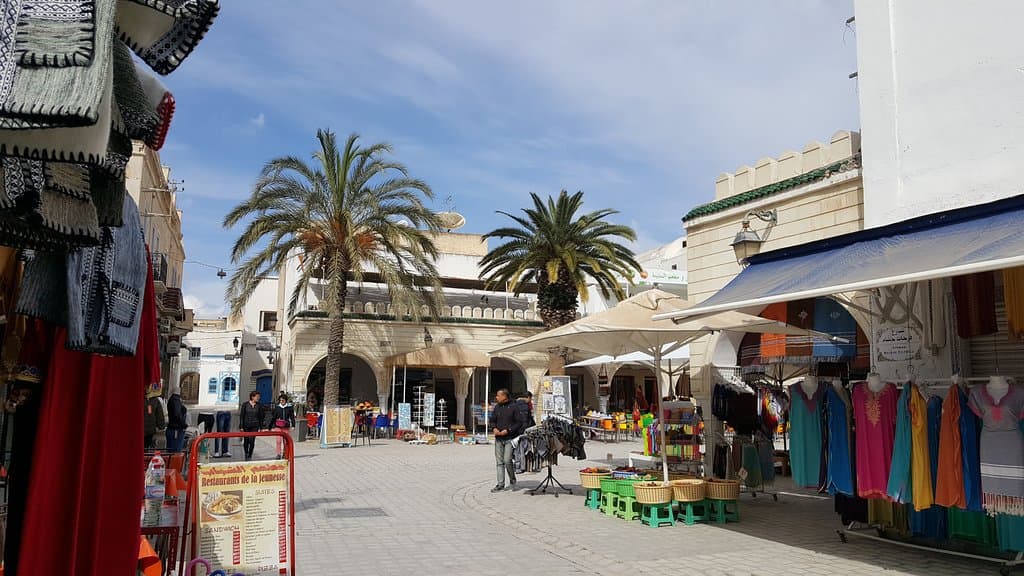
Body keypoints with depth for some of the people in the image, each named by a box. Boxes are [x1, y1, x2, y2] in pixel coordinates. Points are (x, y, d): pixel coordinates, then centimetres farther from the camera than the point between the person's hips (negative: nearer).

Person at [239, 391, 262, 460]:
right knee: (246, 441, 10)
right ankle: (246, 453, 34)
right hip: (246, 425, -1)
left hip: (254, 426, 1)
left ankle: (250, 456, 3)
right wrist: (241, 426, -6)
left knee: (252, 441, -10)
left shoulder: (258, 405, 3)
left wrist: (260, 427, 8)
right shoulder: (245, 405, -3)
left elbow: (260, 416, 8)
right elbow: (241, 416, -1)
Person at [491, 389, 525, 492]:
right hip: (498, 438, 6)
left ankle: (512, 480, 11)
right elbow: (493, 421, 23)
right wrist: (494, 429, 1)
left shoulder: (514, 407, -6)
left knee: (507, 460, -11)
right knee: (499, 462, 5)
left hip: (510, 438, -6)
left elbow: (519, 423, -8)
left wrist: (508, 430, -15)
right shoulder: (497, 408, 12)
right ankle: (500, 484, 11)